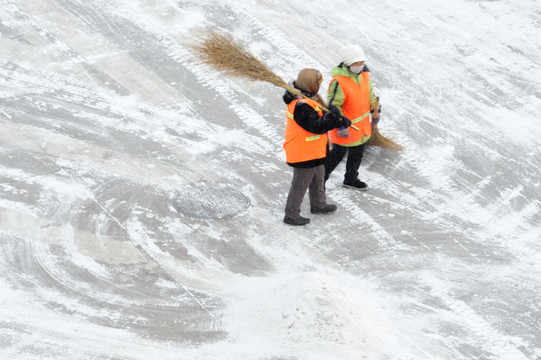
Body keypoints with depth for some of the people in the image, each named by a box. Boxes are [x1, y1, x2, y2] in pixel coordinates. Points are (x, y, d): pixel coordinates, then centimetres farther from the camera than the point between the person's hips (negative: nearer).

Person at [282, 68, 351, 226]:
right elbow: (318, 126, -32)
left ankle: (318, 205, 46)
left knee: (318, 178, 27)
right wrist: (334, 114, -22)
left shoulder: (307, 99, 4)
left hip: (313, 150, 11)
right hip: (304, 153, -11)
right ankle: (291, 215, 15)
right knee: (300, 184, 3)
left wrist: (341, 121, -2)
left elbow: (322, 117, 11)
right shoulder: (302, 106, -30)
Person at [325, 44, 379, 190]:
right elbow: (333, 106, -26)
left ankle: (351, 179, 45)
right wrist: (341, 126, -28)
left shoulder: (364, 74, -4)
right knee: (336, 155, 7)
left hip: (361, 126, 7)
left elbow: (369, 94, 14)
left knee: (357, 154, 23)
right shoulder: (338, 82, -29)